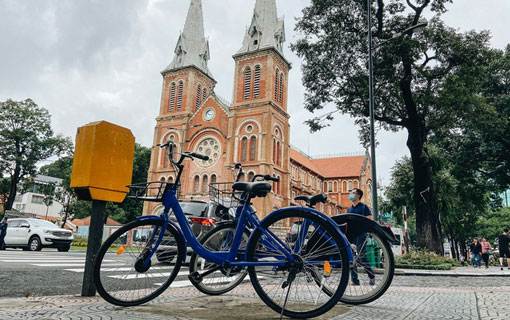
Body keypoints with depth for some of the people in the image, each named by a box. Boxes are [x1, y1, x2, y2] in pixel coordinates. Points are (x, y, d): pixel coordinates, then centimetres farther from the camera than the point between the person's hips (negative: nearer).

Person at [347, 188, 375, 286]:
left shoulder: (364, 207, 1)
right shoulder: (349, 209, 20)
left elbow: (370, 220, -5)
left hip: (361, 234, -6)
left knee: (361, 257, -10)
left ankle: (371, 276, 11)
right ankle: (355, 280, 7)